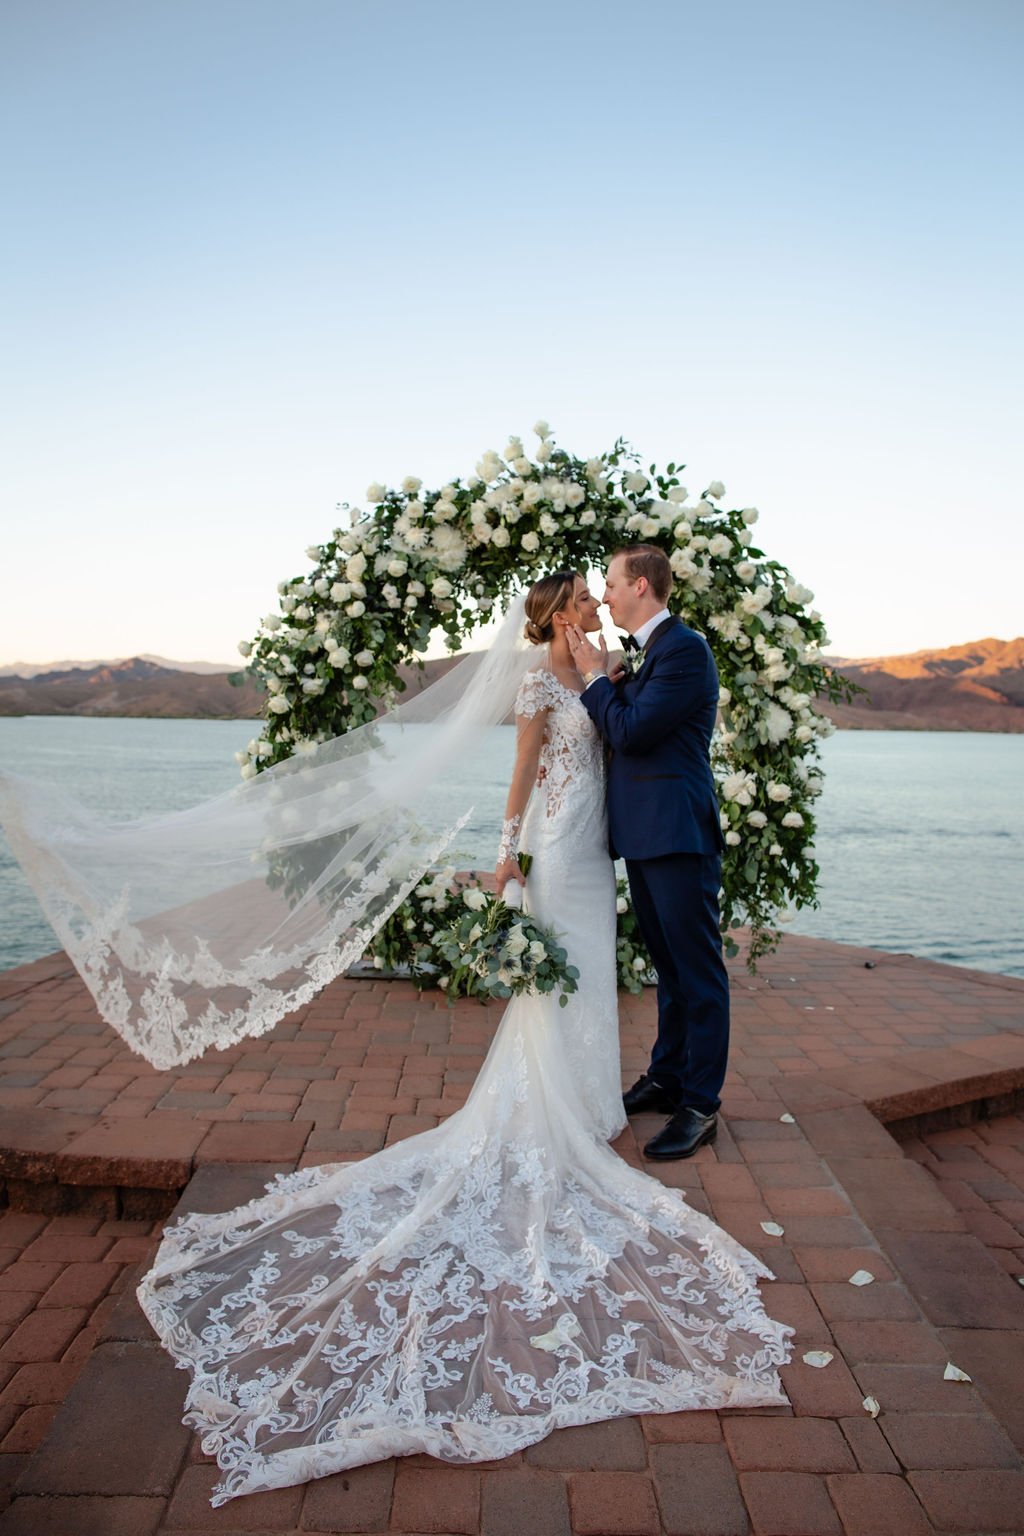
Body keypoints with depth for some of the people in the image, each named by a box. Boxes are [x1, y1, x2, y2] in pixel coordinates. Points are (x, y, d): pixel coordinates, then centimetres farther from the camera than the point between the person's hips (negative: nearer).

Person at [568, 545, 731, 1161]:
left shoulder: (685, 649, -14)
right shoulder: (647, 652, 17)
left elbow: (631, 732, -20)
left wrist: (596, 676, -7)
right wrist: (606, 679, 1)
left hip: (677, 835, -10)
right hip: (645, 835, 10)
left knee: (698, 970, 0)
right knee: (669, 965, 19)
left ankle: (700, 1106, 10)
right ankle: (667, 1078, 33)